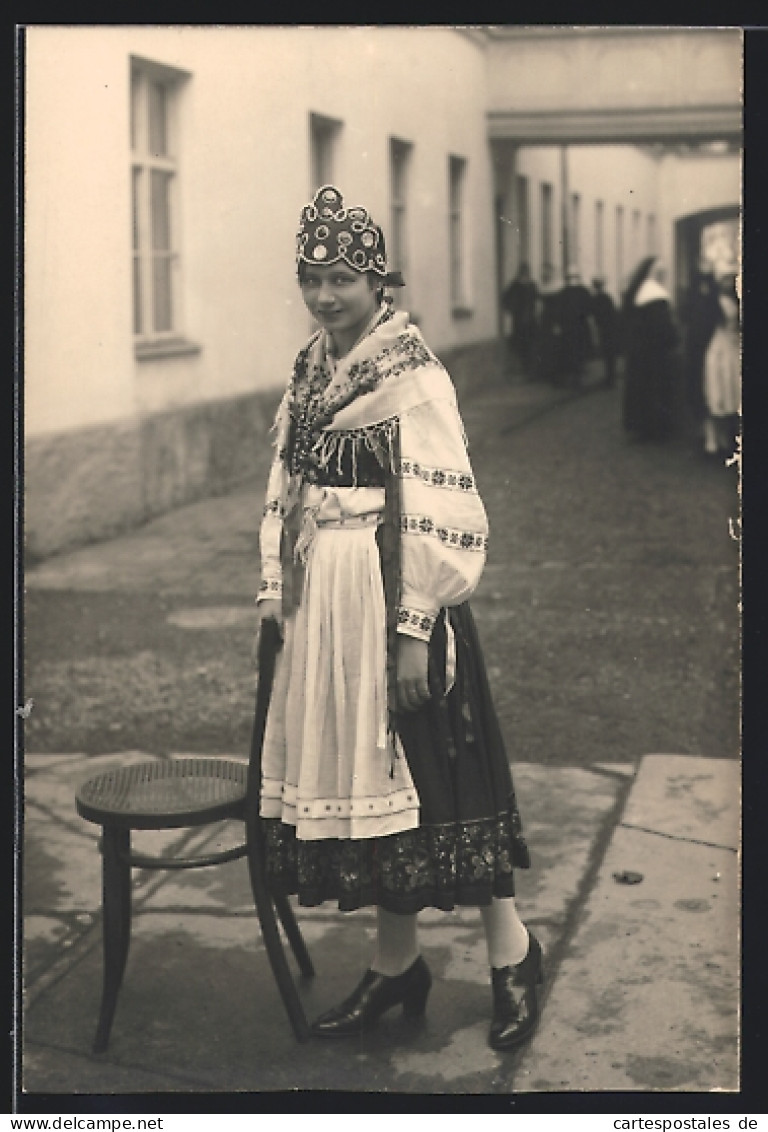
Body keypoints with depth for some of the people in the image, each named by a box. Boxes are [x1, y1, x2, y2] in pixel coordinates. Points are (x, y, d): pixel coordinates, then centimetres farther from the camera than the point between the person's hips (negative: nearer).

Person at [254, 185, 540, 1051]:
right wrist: (275, 595, 10)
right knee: (354, 772, 11)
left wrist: (415, 630, -19)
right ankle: (396, 962, 25)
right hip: (322, 601, 7)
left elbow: (440, 517, -16)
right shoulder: (308, 373, 10)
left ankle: (511, 951, 18)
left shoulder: (415, 379, -12)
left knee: (424, 773, 0)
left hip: (391, 598, -7)